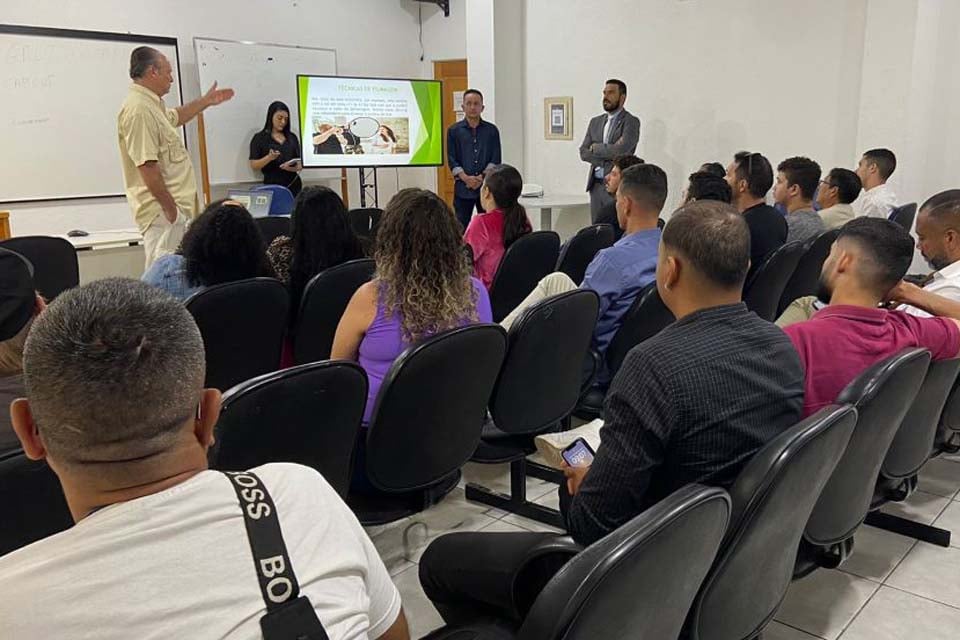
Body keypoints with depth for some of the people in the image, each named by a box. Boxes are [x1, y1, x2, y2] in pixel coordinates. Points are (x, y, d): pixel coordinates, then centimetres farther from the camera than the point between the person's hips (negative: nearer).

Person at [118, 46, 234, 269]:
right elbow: (146, 165, -23)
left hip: (175, 207, 11)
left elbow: (174, 117, 40)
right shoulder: (138, 109, -17)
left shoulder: (152, 104, 16)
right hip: (163, 210, -11)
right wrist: (169, 207, -21)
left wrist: (206, 101, 42)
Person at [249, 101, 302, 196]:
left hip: (294, 184, 3)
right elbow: (254, 166, -1)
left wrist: (295, 167, -8)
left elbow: (300, 162, 15)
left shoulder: (292, 137, 14)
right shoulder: (259, 138, 3)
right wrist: (269, 158, -19)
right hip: (272, 185, -3)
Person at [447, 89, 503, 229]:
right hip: (463, 187, 0)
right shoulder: (454, 130, 5)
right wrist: (466, 178, -13)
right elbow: (451, 160, 1)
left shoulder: (492, 130, 7)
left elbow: (496, 159, 2)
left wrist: (482, 177, -11)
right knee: (461, 227, 2)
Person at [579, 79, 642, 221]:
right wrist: (608, 156, -7)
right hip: (596, 185, 6)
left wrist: (595, 148, -3)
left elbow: (621, 150, -17)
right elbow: (583, 152, 8)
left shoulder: (631, 122, -3)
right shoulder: (595, 122, 15)